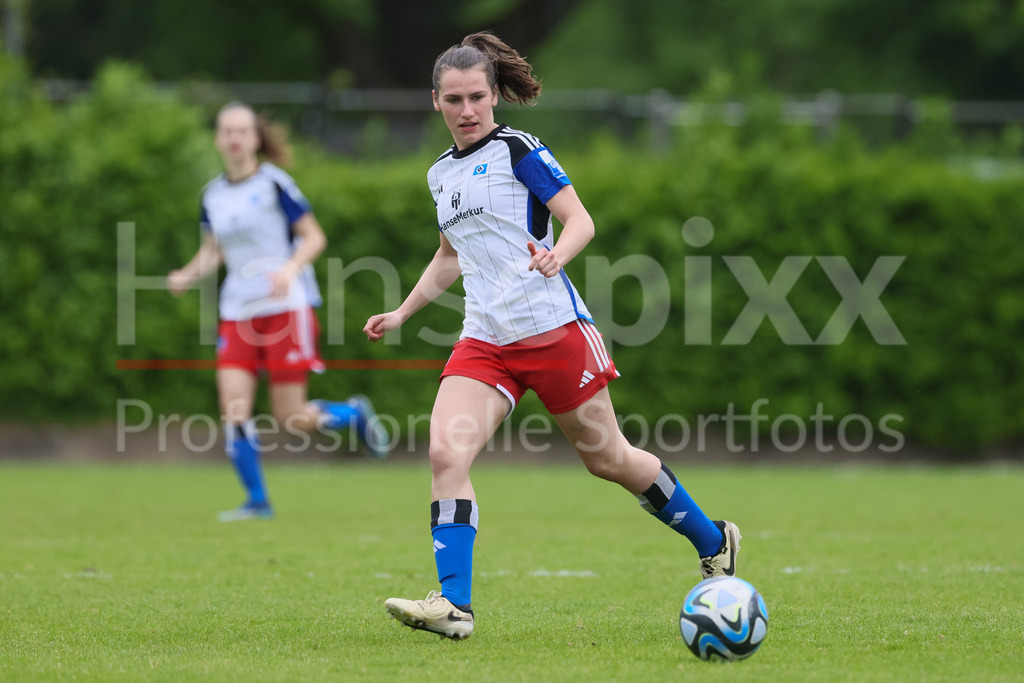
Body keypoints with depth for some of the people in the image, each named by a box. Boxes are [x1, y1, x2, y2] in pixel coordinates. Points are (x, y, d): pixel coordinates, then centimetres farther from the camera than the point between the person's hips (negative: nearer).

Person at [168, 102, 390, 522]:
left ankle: (355, 414, 23)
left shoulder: (274, 183, -6)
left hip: (286, 307, -5)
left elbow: (314, 238, -4)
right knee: (233, 407, -11)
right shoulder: (213, 195, 9)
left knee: (291, 418, -6)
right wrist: (187, 275, 1)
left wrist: (290, 269, -22)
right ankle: (257, 501, 1)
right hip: (238, 312, 5)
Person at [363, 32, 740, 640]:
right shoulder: (441, 173, 15)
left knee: (606, 458, 4)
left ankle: (714, 543, 26)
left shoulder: (519, 151, -4)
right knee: (446, 454, -17)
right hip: (484, 340, 5)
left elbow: (581, 220, -10)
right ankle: (454, 606, -21)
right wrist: (403, 313, 25)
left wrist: (557, 253, -30)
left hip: (551, 327, -5)